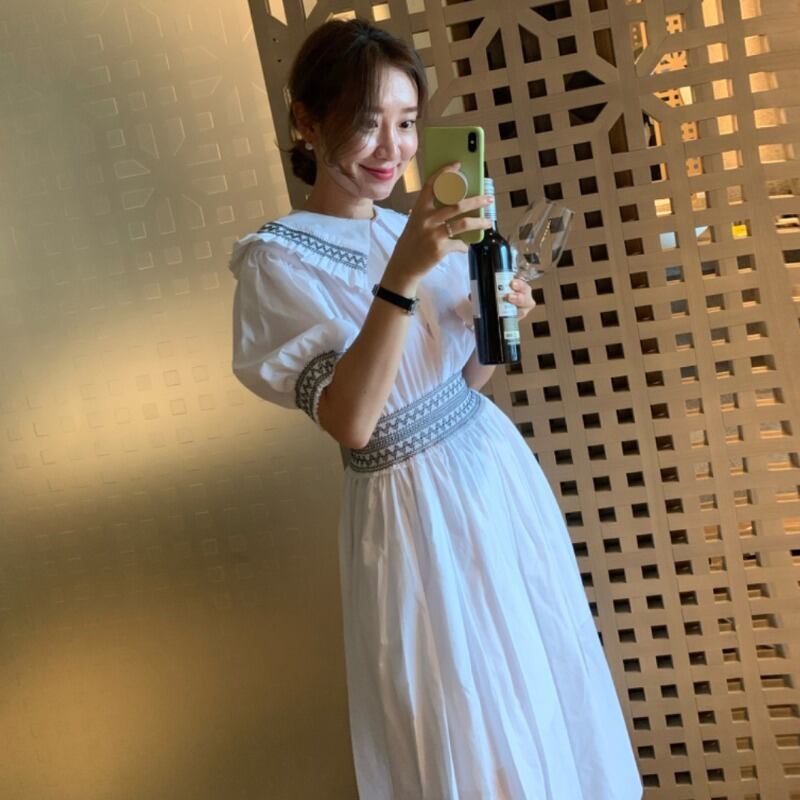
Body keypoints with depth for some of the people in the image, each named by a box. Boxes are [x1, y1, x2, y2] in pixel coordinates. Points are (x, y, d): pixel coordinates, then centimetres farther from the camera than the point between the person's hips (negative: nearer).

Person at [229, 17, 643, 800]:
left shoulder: (418, 227, 4)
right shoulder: (277, 258, -15)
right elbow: (351, 421, -25)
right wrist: (401, 276, -33)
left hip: (497, 465, 7)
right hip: (414, 503, -6)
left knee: (547, 682, 20)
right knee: (467, 718, 9)